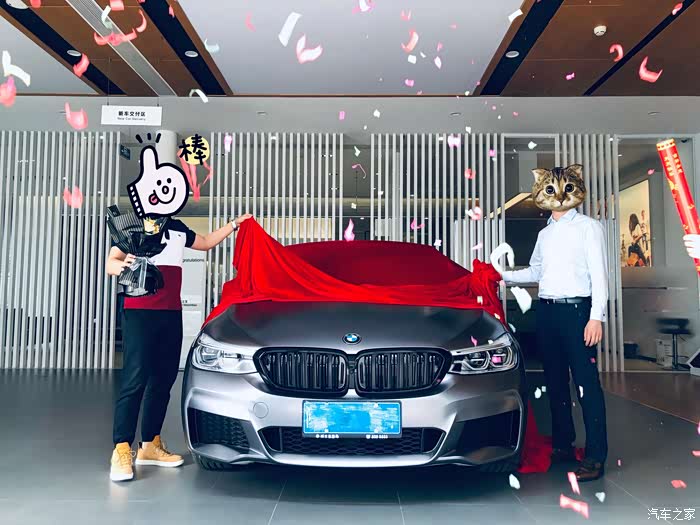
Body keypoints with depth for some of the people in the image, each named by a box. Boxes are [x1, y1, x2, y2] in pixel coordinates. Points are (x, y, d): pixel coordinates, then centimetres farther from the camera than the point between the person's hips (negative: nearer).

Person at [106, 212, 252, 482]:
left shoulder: (177, 228, 18)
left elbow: (206, 242, 34)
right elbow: (111, 262, -6)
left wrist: (234, 224, 34)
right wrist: (122, 265, -29)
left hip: (172, 313, 7)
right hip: (139, 312, -6)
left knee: (163, 380, 7)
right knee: (135, 379, -12)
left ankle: (150, 444, 17)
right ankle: (122, 450, -8)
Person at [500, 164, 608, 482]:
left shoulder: (588, 227, 0)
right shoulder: (545, 234, 18)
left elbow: (599, 274, -7)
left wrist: (596, 316, -15)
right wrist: (504, 276, 19)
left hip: (577, 310, -6)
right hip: (547, 311, 7)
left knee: (586, 383, -8)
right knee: (555, 382, 11)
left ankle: (595, 456, -3)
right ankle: (563, 445, 23)